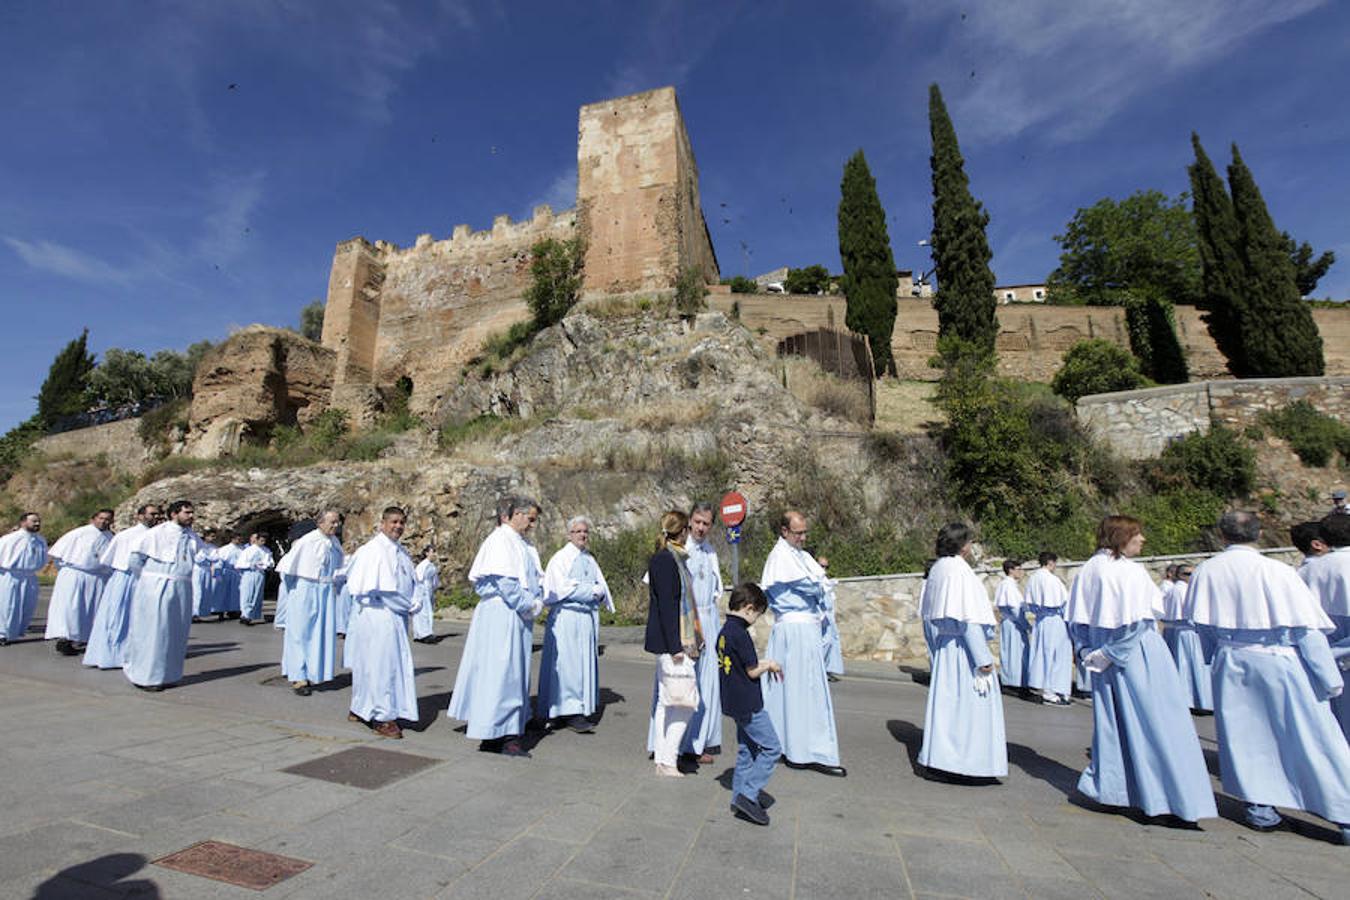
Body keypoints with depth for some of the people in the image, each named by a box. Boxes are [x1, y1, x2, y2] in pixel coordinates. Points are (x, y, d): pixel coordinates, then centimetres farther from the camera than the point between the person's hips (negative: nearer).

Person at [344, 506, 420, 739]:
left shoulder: (402, 552, 13)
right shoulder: (373, 550, -13)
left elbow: (410, 582, 17)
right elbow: (378, 588, -18)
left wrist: (412, 604, -1)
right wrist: (408, 606, -12)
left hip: (397, 616, 8)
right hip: (378, 615, -8)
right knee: (381, 661, -2)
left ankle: (360, 709, 31)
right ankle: (381, 717, 9)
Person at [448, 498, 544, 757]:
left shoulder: (520, 543, 15)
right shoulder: (500, 539, -12)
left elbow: (535, 578, 18)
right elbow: (504, 581, -20)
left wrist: (537, 601, 1)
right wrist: (531, 605, -13)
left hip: (518, 616, 9)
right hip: (501, 614, -9)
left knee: (516, 672, 13)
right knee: (502, 670, -3)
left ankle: (506, 733, 23)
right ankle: (505, 735, 5)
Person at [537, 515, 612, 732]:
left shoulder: (590, 560, 16)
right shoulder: (561, 558, -3)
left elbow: (601, 586, 16)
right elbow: (563, 588, -12)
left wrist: (599, 592, -6)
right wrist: (592, 590, -9)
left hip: (589, 617, 7)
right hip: (567, 617, -6)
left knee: (586, 661, 7)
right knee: (569, 662, -8)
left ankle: (583, 706, 15)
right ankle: (572, 713, -5)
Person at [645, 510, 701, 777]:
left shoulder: (673, 558, 12)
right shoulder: (664, 559, -16)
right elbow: (666, 604, -20)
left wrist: (684, 641, 20)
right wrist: (675, 646, -20)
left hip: (675, 640, 10)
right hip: (671, 639, -10)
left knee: (666, 700, 15)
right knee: (684, 700, -4)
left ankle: (662, 757, 24)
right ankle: (667, 760, 5)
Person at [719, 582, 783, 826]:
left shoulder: (724, 632, 7)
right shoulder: (740, 634, -21)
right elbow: (752, 671, -17)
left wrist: (762, 664, 13)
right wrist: (770, 665, 1)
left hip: (735, 703, 10)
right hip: (749, 704, -9)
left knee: (746, 750, 18)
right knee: (772, 748, 0)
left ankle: (739, 800, 23)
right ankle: (748, 794, 1)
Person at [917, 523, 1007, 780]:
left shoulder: (937, 569, 7)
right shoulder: (960, 571, -19)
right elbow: (968, 619, -21)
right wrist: (983, 659, -16)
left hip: (943, 644, 9)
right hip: (964, 647, -9)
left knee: (947, 699, 15)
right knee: (969, 702, 2)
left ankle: (940, 755, 24)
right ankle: (967, 760, 9)